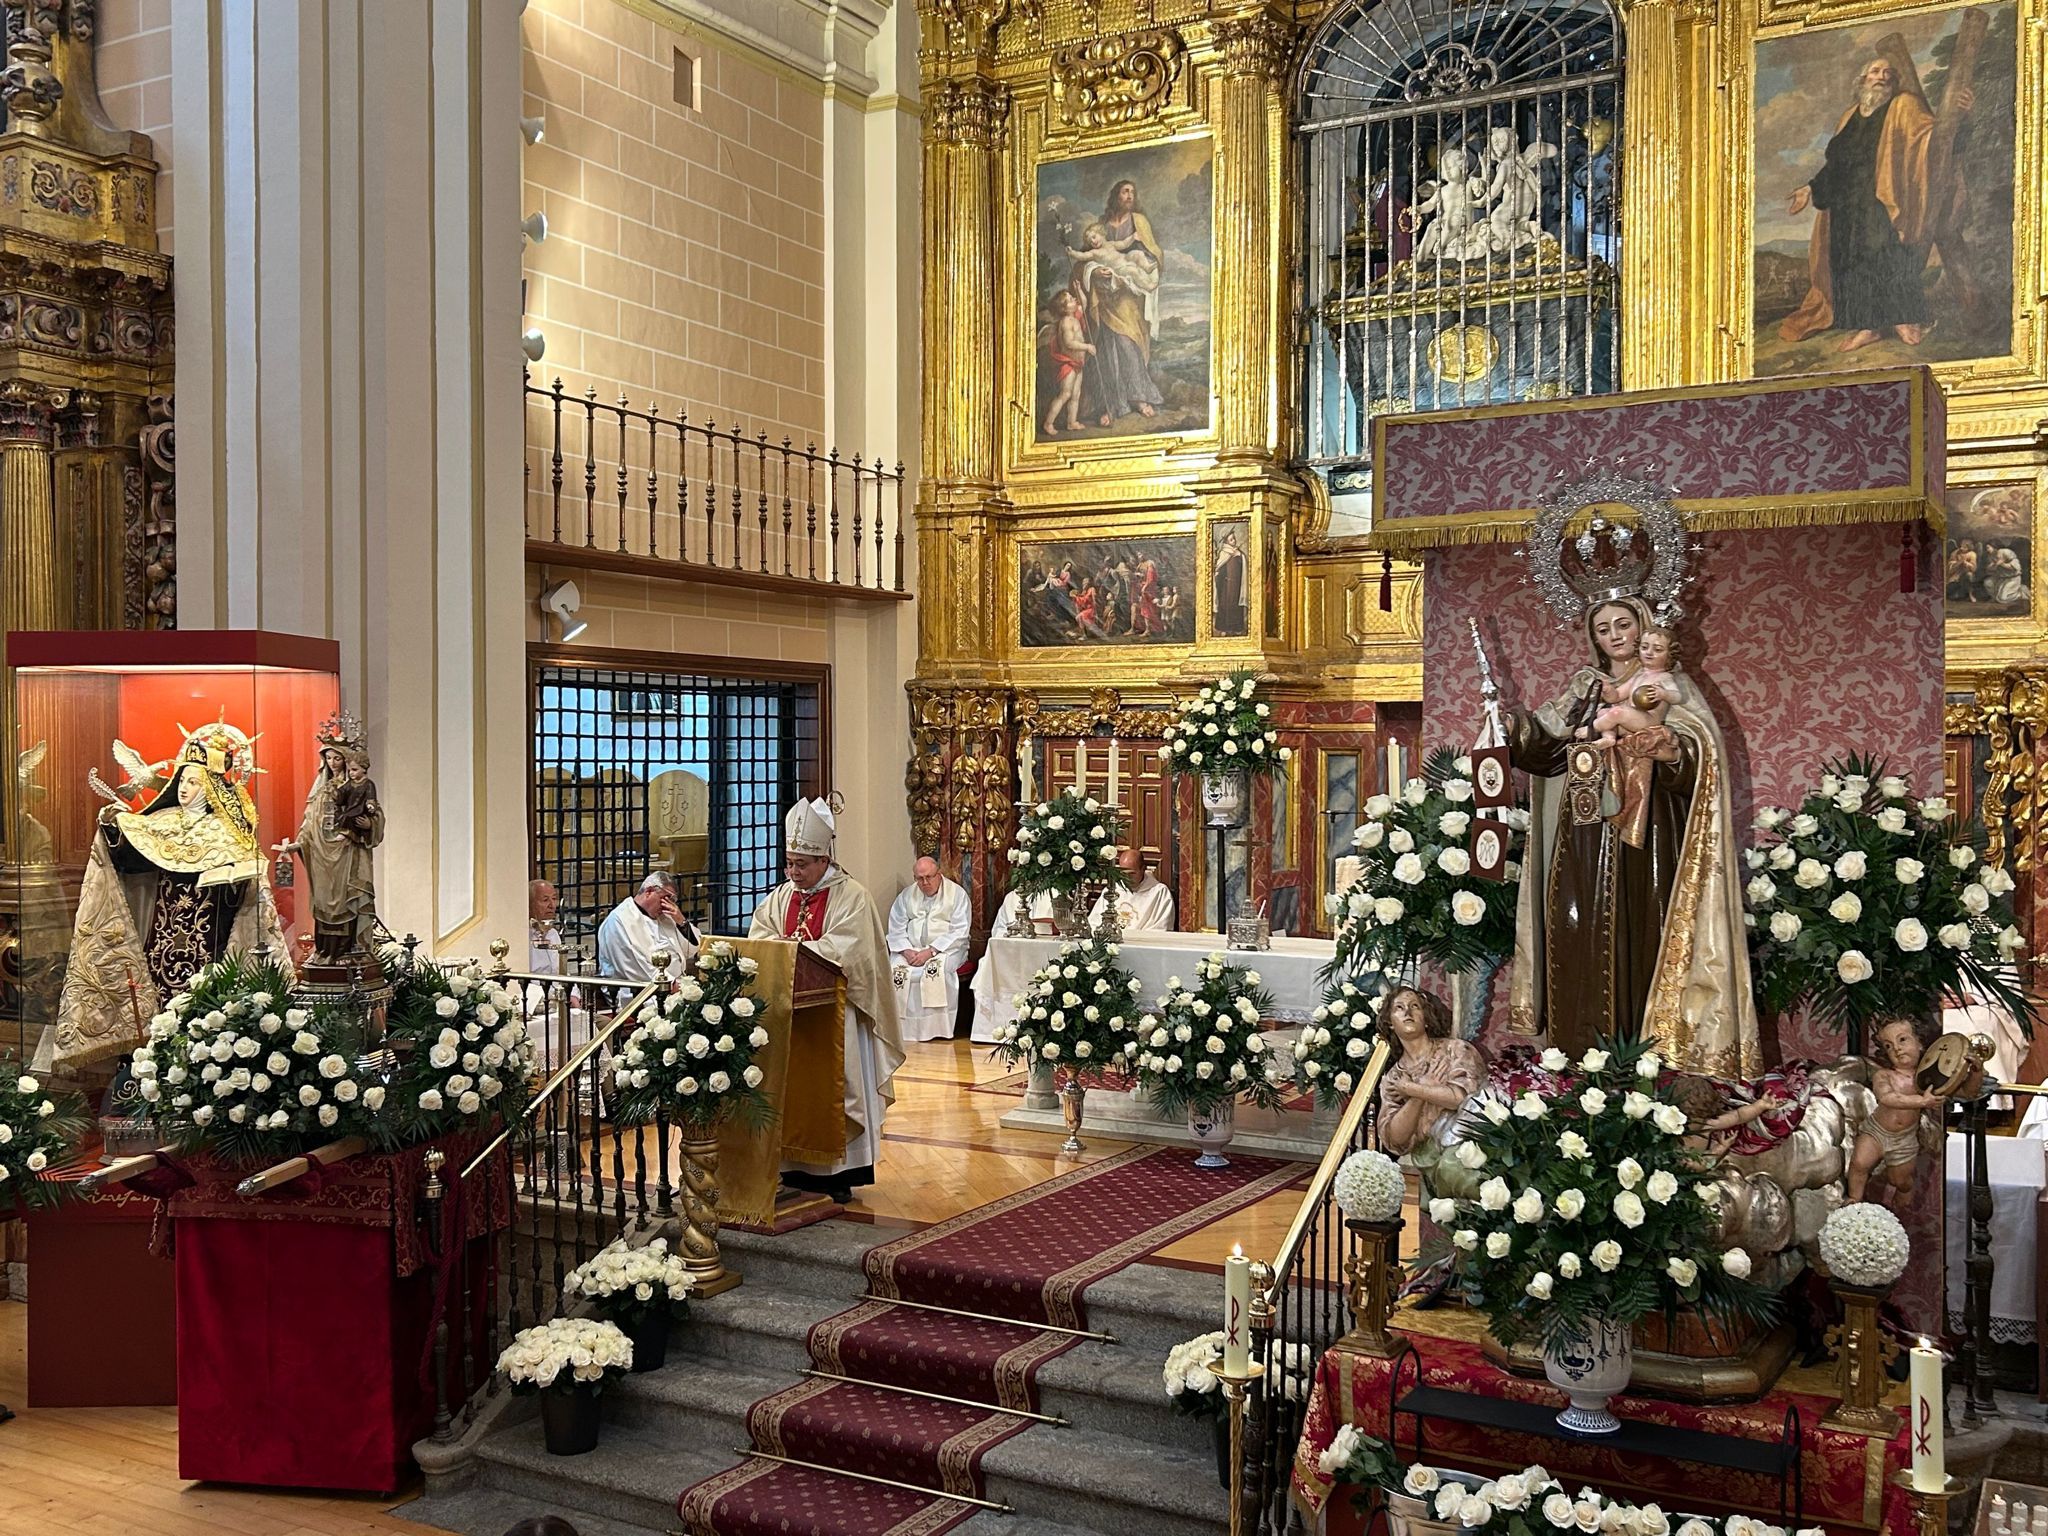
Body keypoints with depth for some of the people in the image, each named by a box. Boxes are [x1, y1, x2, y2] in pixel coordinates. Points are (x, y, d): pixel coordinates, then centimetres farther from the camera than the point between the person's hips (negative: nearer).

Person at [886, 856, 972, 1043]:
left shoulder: (957, 894, -2)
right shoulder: (907, 895, 11)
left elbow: (959, 932, -10)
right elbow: (896, 928, 8)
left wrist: (930, 951, -19)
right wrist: (906, 950, -12)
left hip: (946, 949, -4)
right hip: (911, 948, 4)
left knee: (936, 968, -34)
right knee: (896, 970, -25)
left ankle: (936, 1029, -28)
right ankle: (900, 1027, -18)